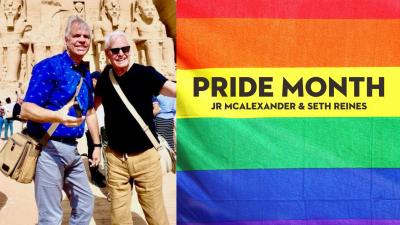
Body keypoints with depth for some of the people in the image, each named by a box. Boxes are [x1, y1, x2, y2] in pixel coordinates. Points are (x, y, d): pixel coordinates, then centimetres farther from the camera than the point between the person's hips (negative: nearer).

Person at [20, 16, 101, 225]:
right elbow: (26, 110, -20)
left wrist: (96, 145, 20)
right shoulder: (49, 67, -12)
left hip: (72, 148, 8)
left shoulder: (85, 73, 12)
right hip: (49, 148, -8)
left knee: (85, 204, 17)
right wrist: (58, 116, -37)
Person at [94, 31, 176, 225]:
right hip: (115, 157, 4)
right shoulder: (105, 77, 2)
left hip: (145, 155, -4)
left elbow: (174, 89, -29)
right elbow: (94, 104, 21)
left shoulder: (144, 73, -12)